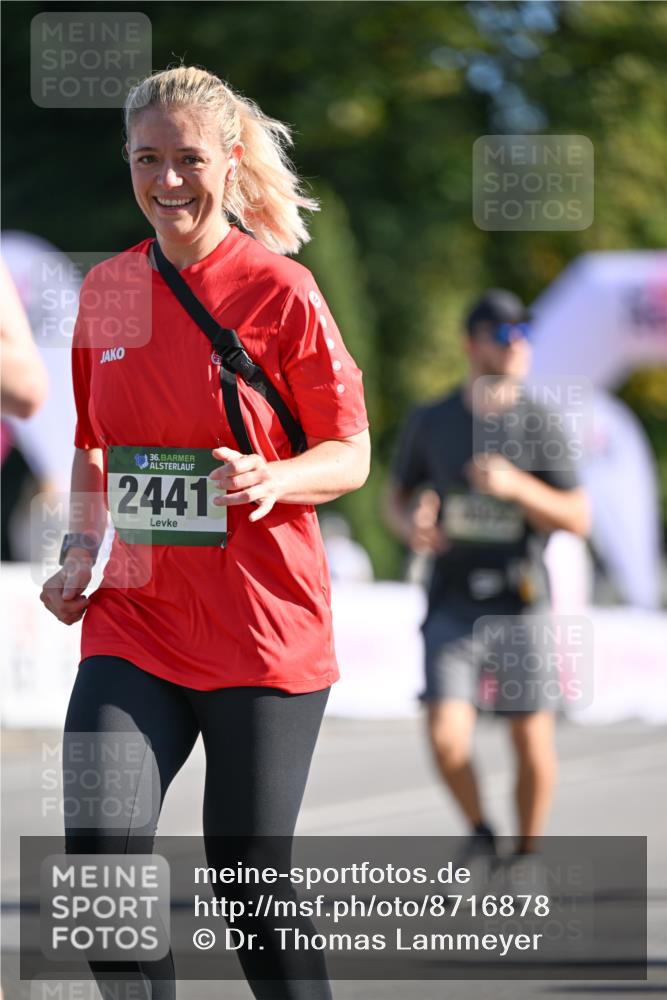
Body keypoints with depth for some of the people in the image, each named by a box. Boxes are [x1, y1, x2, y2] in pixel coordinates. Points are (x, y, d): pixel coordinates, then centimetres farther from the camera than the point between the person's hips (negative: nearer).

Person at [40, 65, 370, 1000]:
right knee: (99, 856, -13)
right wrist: (80, 552, 6)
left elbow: (351, 456, -3)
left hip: (262, 632, -4)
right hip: (133, 618, 4)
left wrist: (272, 480, -23)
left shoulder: (280, 291, -5)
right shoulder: (107, 288, 8)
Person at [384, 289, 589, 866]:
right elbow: (397, 497, 18)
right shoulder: (430, 423, 6)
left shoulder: (540, 426, 0)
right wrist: (409, 526, -6)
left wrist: (517, 487, -18)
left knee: (533, 742, -2)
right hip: (453, 603, 1)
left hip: (521, 601, 0)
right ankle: (480, 833, 13)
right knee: (447, 737, -14)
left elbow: (578, 520, -2)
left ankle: (527, 853, 20)